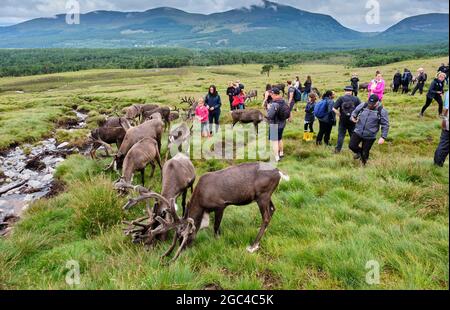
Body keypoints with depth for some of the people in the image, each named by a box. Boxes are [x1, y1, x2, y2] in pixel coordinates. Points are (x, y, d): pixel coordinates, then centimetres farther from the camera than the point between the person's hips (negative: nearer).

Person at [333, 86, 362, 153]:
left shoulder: (341, 98, -7)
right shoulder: (356, 99, -3)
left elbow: (334, 108, -13)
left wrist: (339, 115, -4)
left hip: (343, 120, -1)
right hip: (352, 120, 1)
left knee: (341, 135, 10)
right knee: (353, 135, 14)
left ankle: (338, 149, 15)